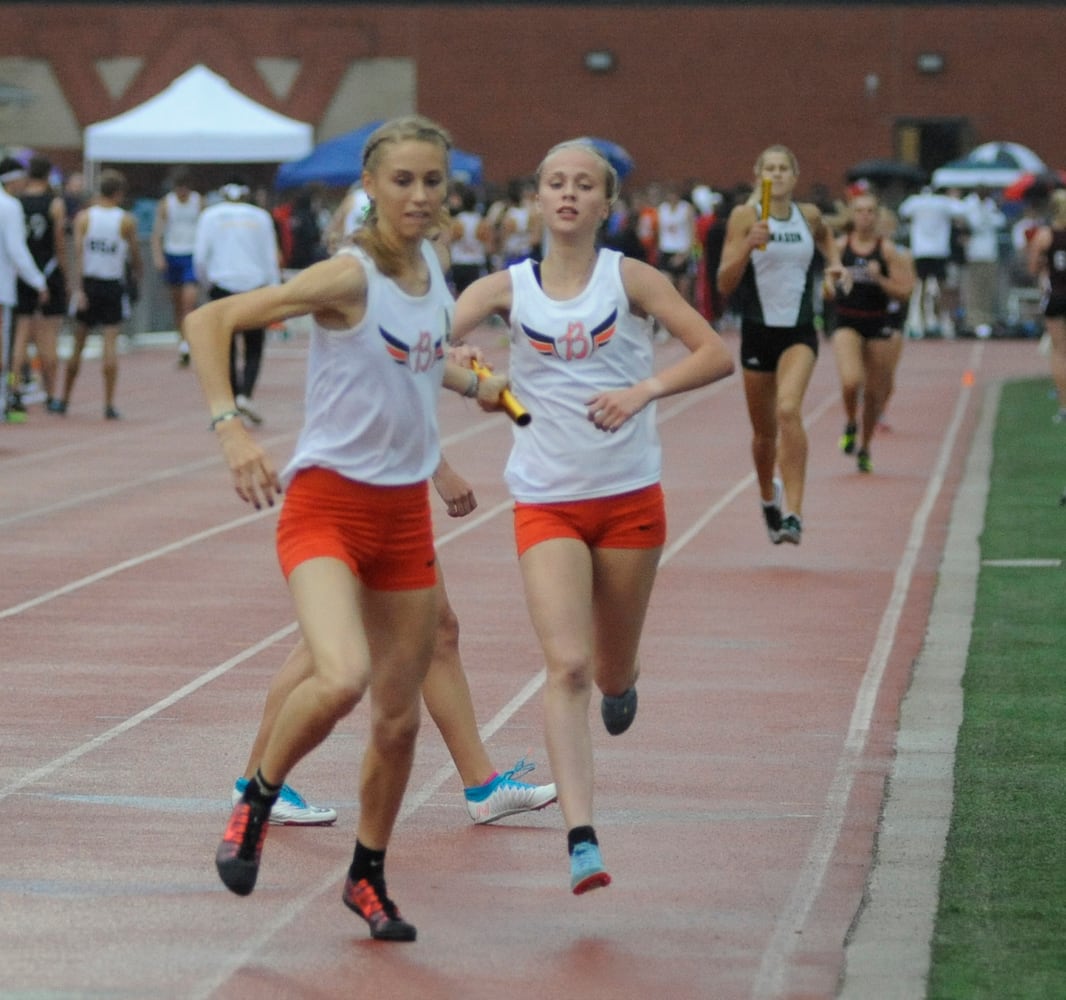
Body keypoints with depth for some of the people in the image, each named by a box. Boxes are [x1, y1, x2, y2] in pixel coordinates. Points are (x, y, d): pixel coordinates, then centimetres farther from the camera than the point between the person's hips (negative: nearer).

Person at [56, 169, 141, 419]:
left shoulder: (84, 217, -2)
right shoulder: (126, 221, -5)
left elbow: (78, 253, -10)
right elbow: (134, 253, 2)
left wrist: (77, 288, -13)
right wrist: (136, 275, 23)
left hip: (88, 283, 2)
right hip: (113, 284, -2)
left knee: (78, 345, 11)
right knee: (111, 342, -2)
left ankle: (64, 400, 18)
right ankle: (109, 405, -5)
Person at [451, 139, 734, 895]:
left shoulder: (630, 279, -3)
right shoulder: (506, 289, 0)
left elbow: (717, 355, -7)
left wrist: (645, 389, -23)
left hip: (630, 498, 1)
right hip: (546, 504, 0)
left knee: (612, 670, 12)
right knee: (567, 666, -17)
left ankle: (622, 682, 52)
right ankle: (581, 839, -21)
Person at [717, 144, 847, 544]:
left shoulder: (809, 215, 4)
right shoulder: (745, 216, -5)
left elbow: (825, 235, 31)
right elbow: (725, 284, -11)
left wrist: (835, 262, 13)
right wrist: (750, 245, -24)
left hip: (799, 332, 0)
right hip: (758, 331, 0)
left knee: (788, 410, -24)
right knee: (764, 430, 12)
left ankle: (794, 512, -27)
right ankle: (768, 497, 42)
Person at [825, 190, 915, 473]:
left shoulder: (887, 250, -3)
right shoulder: (840, 246, 1)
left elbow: (904, 292, -5)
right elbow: (827, 288, 12)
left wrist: (879, 280, -20)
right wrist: (834, 286, -11)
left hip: (879, 324, 1)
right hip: (846, 323, -1)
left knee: (875, 392, 8)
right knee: (851, 381, -24)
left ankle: (864, 447, 29)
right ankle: (850, 425, 8)